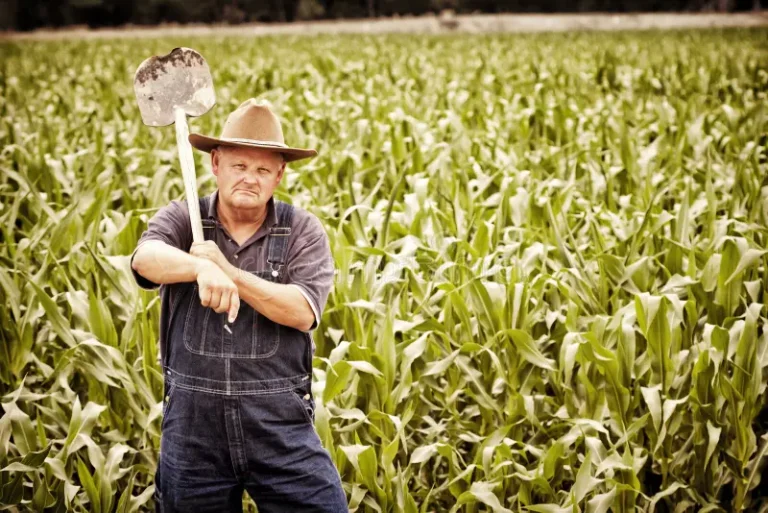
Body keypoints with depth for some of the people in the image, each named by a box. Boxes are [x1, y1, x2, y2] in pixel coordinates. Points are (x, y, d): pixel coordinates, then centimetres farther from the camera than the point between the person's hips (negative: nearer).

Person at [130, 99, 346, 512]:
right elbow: (146, 258, -22)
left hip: (281, 426, -1)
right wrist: (201, 267, -43)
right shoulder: (182, 219, 1)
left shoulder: (303, 231, 0)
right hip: (192, 423, 1)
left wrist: (229, 271, -21)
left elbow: (302, 312, -13)